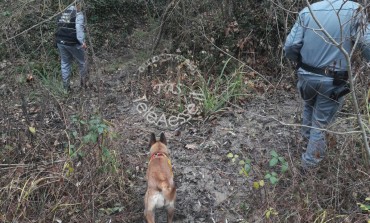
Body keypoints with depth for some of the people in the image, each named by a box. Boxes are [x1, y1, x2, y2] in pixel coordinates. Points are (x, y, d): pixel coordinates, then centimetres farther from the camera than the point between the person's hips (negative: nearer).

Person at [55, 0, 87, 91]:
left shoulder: (62, 13, 14)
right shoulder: (78, 14, -9)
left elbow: (60, 27, 16)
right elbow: (79, 29, -22)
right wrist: (82, 42, -27)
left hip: (61, 42, 7)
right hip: (73, 43, -6)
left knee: (65, 64, 13)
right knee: (81, 62, 11)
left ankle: (66, 86, 16)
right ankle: (84, 83, 19)